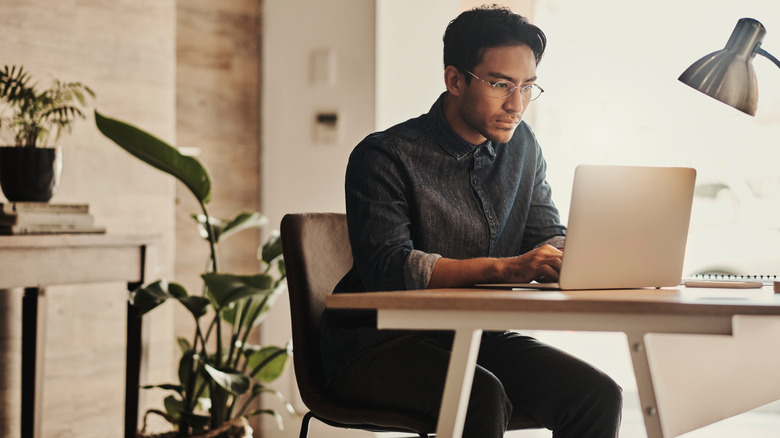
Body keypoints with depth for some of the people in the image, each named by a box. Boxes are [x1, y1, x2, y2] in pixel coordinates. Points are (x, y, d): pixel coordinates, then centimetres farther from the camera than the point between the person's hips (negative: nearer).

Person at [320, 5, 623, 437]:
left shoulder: (522, 147, 10)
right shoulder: (384, 157, -12)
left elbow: (549, 238, 10)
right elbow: (388, 269, -24)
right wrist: (505, 267, -34)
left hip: (477, 337, 6)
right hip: (379, 346, -6)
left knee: (598, 395, -17)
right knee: (482, 397, -35)